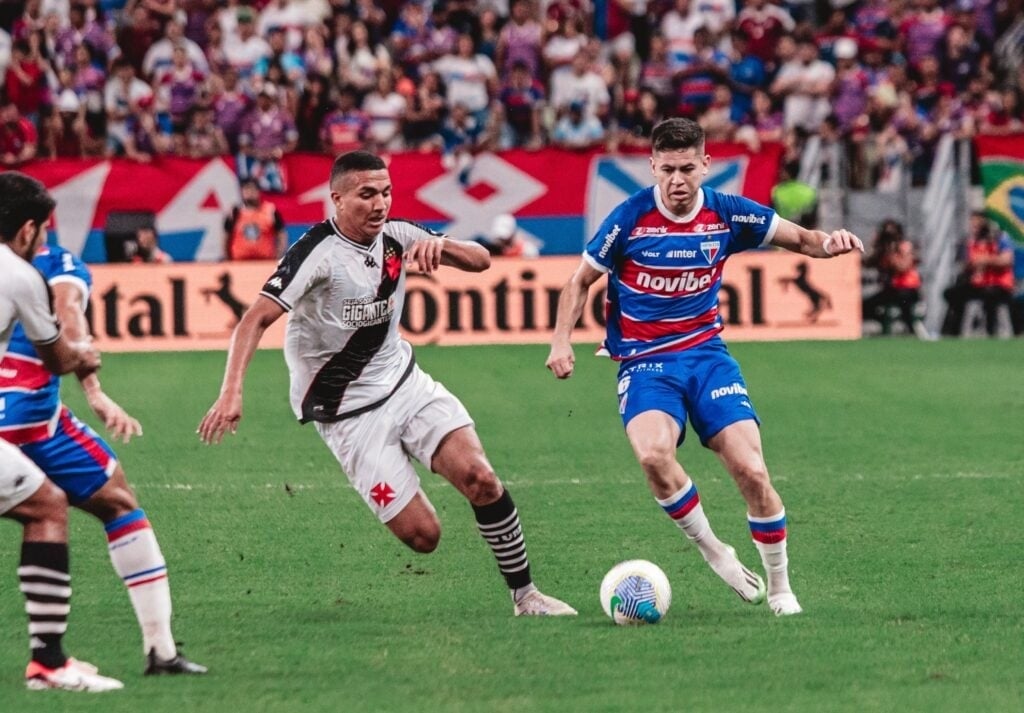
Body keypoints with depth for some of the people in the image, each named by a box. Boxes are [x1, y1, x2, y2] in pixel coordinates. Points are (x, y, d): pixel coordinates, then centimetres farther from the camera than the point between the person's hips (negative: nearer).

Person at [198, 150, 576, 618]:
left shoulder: (395, 235, 0)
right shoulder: (318, 253, -19)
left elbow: (480, 261, 3)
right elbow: (256, 320, -26)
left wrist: (438, 244, -19)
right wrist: (231, 393, -39)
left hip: (404, 381, 5)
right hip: (349, 414, -5)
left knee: (479, 477, -17)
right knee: (422, 536, -12)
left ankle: (525, 596, -1)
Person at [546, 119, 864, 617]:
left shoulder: (727, 215, -3)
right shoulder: (630, 219, -9)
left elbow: (799, 239, 9)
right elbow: (581, 280, 4)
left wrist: (829, 243, -14)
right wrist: (561, 341, -9)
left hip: (706, 354, 2)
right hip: (644, 364, -2)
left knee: (751, 472, -13)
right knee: (653, 454, -33)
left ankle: (779, 589, 8)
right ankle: (713, 552, -10)